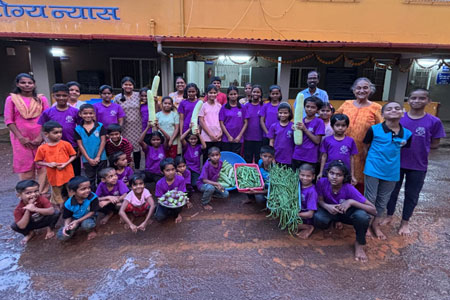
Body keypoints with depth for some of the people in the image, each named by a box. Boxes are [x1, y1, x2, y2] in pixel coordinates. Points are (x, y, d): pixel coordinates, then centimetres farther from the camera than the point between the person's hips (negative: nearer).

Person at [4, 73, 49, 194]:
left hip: (40, 137, 1)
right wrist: (21, 137, -9)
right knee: (25, 166, 3)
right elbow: (8, 120, 0)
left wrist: (41, 136, -8)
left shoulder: (41, 99, 6)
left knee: (43, 166, -2)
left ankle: (43, 193, 9)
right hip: (21, 138, 0)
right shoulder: (11, 99, 4)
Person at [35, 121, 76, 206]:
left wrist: (66, 164, -13)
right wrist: (48, 164, -14)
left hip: (68, 175, 0)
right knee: (58, 198, 13)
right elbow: (38, 161, 3)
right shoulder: (42, 148, -5)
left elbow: (73, 155, 2)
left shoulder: (66, 144, -5)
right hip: (54, 177, 0)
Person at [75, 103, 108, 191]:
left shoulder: (100, 126, -5)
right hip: (87, 159, 1)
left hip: (101, 158, -1)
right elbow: (80, 145, -3)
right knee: (90, 180, 15)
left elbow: (103, 142, -6)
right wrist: (89, 159, -8)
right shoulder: (78, 129, -2)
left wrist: (98, 157, -11)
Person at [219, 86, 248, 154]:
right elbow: (221, 123, -1)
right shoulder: (224, 108, 2)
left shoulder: (242, 107, 5)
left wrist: (239, 136, -5)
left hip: (238, 139, 1)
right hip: (226, 139, 0)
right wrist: (229, 136, -7)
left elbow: (245, 123, 3)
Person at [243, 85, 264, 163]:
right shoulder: (247, 106, 2)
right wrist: (242, 135, -2)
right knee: (248, 160, 9)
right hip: (248, 137, 1)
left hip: (260, 138, 0)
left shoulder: (263, 106, 1)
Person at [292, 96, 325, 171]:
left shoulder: (319, 122, -5)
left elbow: (317, 141, -10)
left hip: (311, 159, -4)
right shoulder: (300, 120, 9)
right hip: (296, 157, 4)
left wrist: (304, 129, -16)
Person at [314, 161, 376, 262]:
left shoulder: (349, 189, -30)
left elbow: (374, 210, -28)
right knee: (318, 219, -32)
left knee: (362, 216, -36)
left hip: (348, 213, -1)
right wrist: (327, 206, -30)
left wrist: (351, 202, -39)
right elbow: (320, 200, -7)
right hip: (331, 210, 2)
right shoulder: (322, 182, -25)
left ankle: (359, 244, -6)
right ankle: (333, 221, 8)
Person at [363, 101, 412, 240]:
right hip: (373, 170, -3)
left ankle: (376, 224, 35)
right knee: (370, 198, 6)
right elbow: (366, 147, -1)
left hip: (392, 172, 4)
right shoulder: (374, 129, -12)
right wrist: (371, 161, 1)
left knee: (383, 200, 17)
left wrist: (393, 160, 3)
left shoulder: (407, 133, -3)